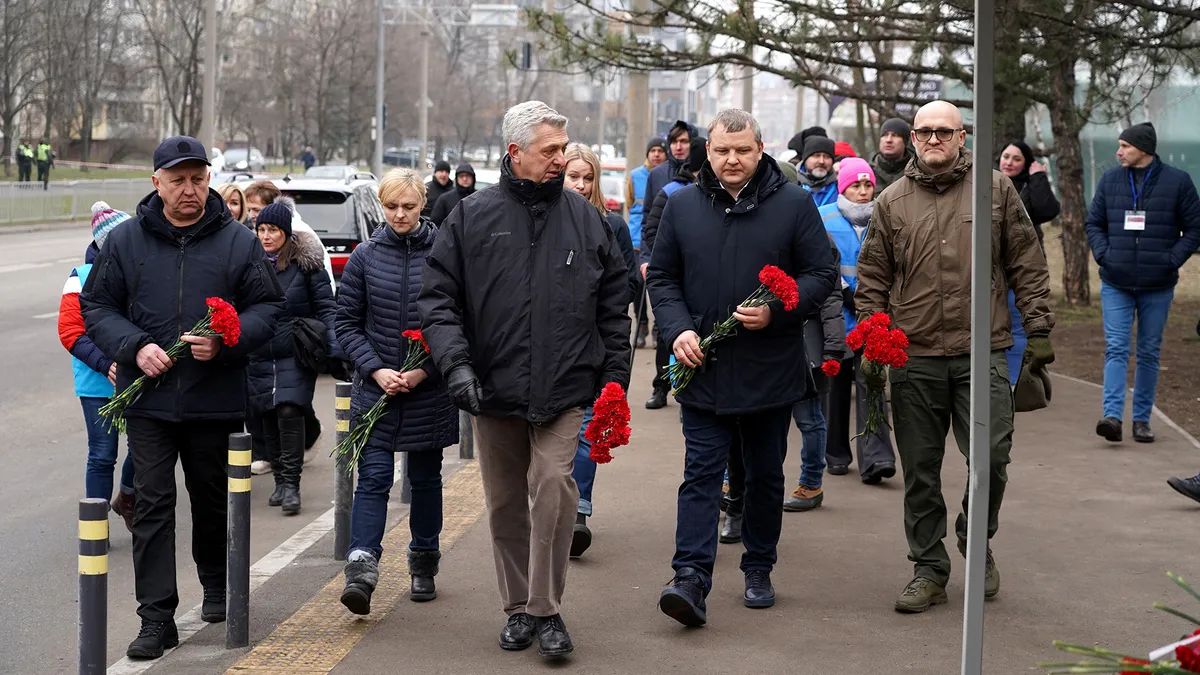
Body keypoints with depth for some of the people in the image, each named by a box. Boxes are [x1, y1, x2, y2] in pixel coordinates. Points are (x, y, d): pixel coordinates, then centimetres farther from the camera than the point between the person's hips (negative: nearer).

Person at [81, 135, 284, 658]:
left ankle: (217, 586, 39)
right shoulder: (125, 241, 3)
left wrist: (225, 342, -15)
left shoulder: (239, 242, 1)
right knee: (152, 504, -3)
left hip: (216, 399, 0)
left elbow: (267, 307, 3)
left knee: (213, 499, 15)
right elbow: (96, 307, 6)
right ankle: (156, 618, -1)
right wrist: (135, 347, -12)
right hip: (148, 400, 0)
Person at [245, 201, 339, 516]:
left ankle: (290, 483, -12)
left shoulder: (305, 262, -3)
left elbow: (325, 308, -2)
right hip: (259, 357, 4)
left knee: (289, 410, -18)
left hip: (296, 357, -4)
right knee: (267, 419, 6)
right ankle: (280, 481, 19)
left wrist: (335, 348, -13)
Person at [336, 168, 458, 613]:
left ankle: (423, 563, 28)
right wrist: (375, 369, -9)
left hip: (430, 392, 0)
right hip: (376, 389, 0)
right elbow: (347, 323, 3)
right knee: (373, 478, -8)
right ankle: (362, 567, -14)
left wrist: (426, 370, -13)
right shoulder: (366, 257, 1)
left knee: (425, 478, 13)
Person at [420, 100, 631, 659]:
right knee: (506, 504, 10)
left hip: (564, 388, -1)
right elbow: (438, 296, 1)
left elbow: (614, 303, 11)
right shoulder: (472, 217, 1)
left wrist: (614, 376, 8)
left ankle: (547, 610, -5)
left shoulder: (585, 219, 5)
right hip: (494, 388, 1)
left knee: (553, 486, -16)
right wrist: (456, 362, -12)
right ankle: (518, 607, 25)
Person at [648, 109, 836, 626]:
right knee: (701, 474, -5)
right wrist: (678, 329, -7)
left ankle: (758, 570, 27)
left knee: (765, 475, 12)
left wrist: (776, 311, -17)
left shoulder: (793, 204, -2)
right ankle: (691, 579, -11)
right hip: (703, 368, 0)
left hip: (771, 369, 0)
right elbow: (661, 276, 9)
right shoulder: (682, 206, 4)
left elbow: (822, 274, -1)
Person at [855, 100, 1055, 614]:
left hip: (982, 353, -1)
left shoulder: (996, 190, 6)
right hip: (914, 358, 1)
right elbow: (872, 280, 11)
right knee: (920, 470, 6)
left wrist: (1038, 329, 2)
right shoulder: (892, 201, 8)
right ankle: (928, 568, 18)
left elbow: (1027, 265, 7)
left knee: (991, 456, -8)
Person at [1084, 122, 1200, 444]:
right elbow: (1093, 223, 13)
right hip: (1116, 284, 1)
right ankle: (1112, 415, -16)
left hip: (1158, 285, -1)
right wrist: (1103, 254, -4)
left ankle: (1142, 419, 16)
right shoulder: (1110, 180, 5)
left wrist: (1172, 260, -10)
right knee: (1116, 348, -8)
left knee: (1149, 353, 8)